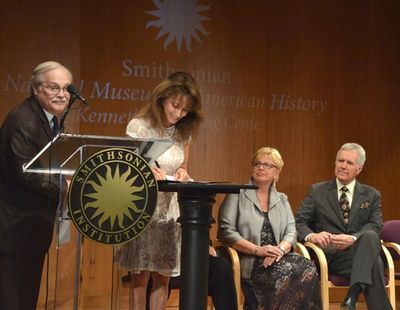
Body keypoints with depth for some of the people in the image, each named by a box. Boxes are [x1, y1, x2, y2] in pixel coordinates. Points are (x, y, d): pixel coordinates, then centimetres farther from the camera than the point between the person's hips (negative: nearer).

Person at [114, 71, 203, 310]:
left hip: (171, 210, 5)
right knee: (141, 275, -1)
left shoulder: (184, 131, 6)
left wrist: (181, 172, -8)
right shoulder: (138, 126, -8)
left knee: (163, 276, 7)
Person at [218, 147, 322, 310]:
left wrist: (280, 249, -12)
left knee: (308, 269, -27)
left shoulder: (282, 199, 21)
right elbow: (225, 231, -4)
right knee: (287, 272, -32)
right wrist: (258, 250, -13)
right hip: (249, 262, -4)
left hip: (277, 259, 4)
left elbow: (291, 232, 11)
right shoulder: (237, 195, 7)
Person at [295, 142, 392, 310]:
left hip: (359, 252, 2)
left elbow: (375, 226, 1)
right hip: (329, 256, -2)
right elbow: (298, 222, 5)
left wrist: (353, 239, -21)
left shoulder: (371, 195, 16)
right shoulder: (317, 191, 13)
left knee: (370, 236, -37)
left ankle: (352, 296, -45)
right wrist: (312, 236, -21)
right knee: (373, 263, -34)